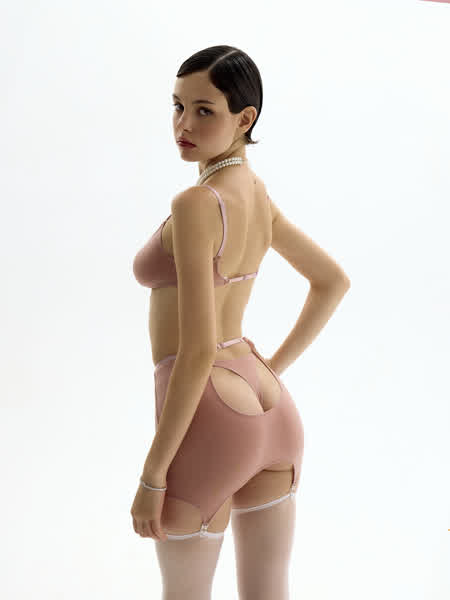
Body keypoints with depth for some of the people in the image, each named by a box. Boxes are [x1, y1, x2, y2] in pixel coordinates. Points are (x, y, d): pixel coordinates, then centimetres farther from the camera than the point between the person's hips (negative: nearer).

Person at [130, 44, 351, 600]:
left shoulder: (195, 205, -18)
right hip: (272, 410, 8)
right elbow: (333, 282, 19)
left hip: (208, 420, -8)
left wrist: (152, 475, -15)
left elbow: (198, 352, -22)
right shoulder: (258, 194, 7)